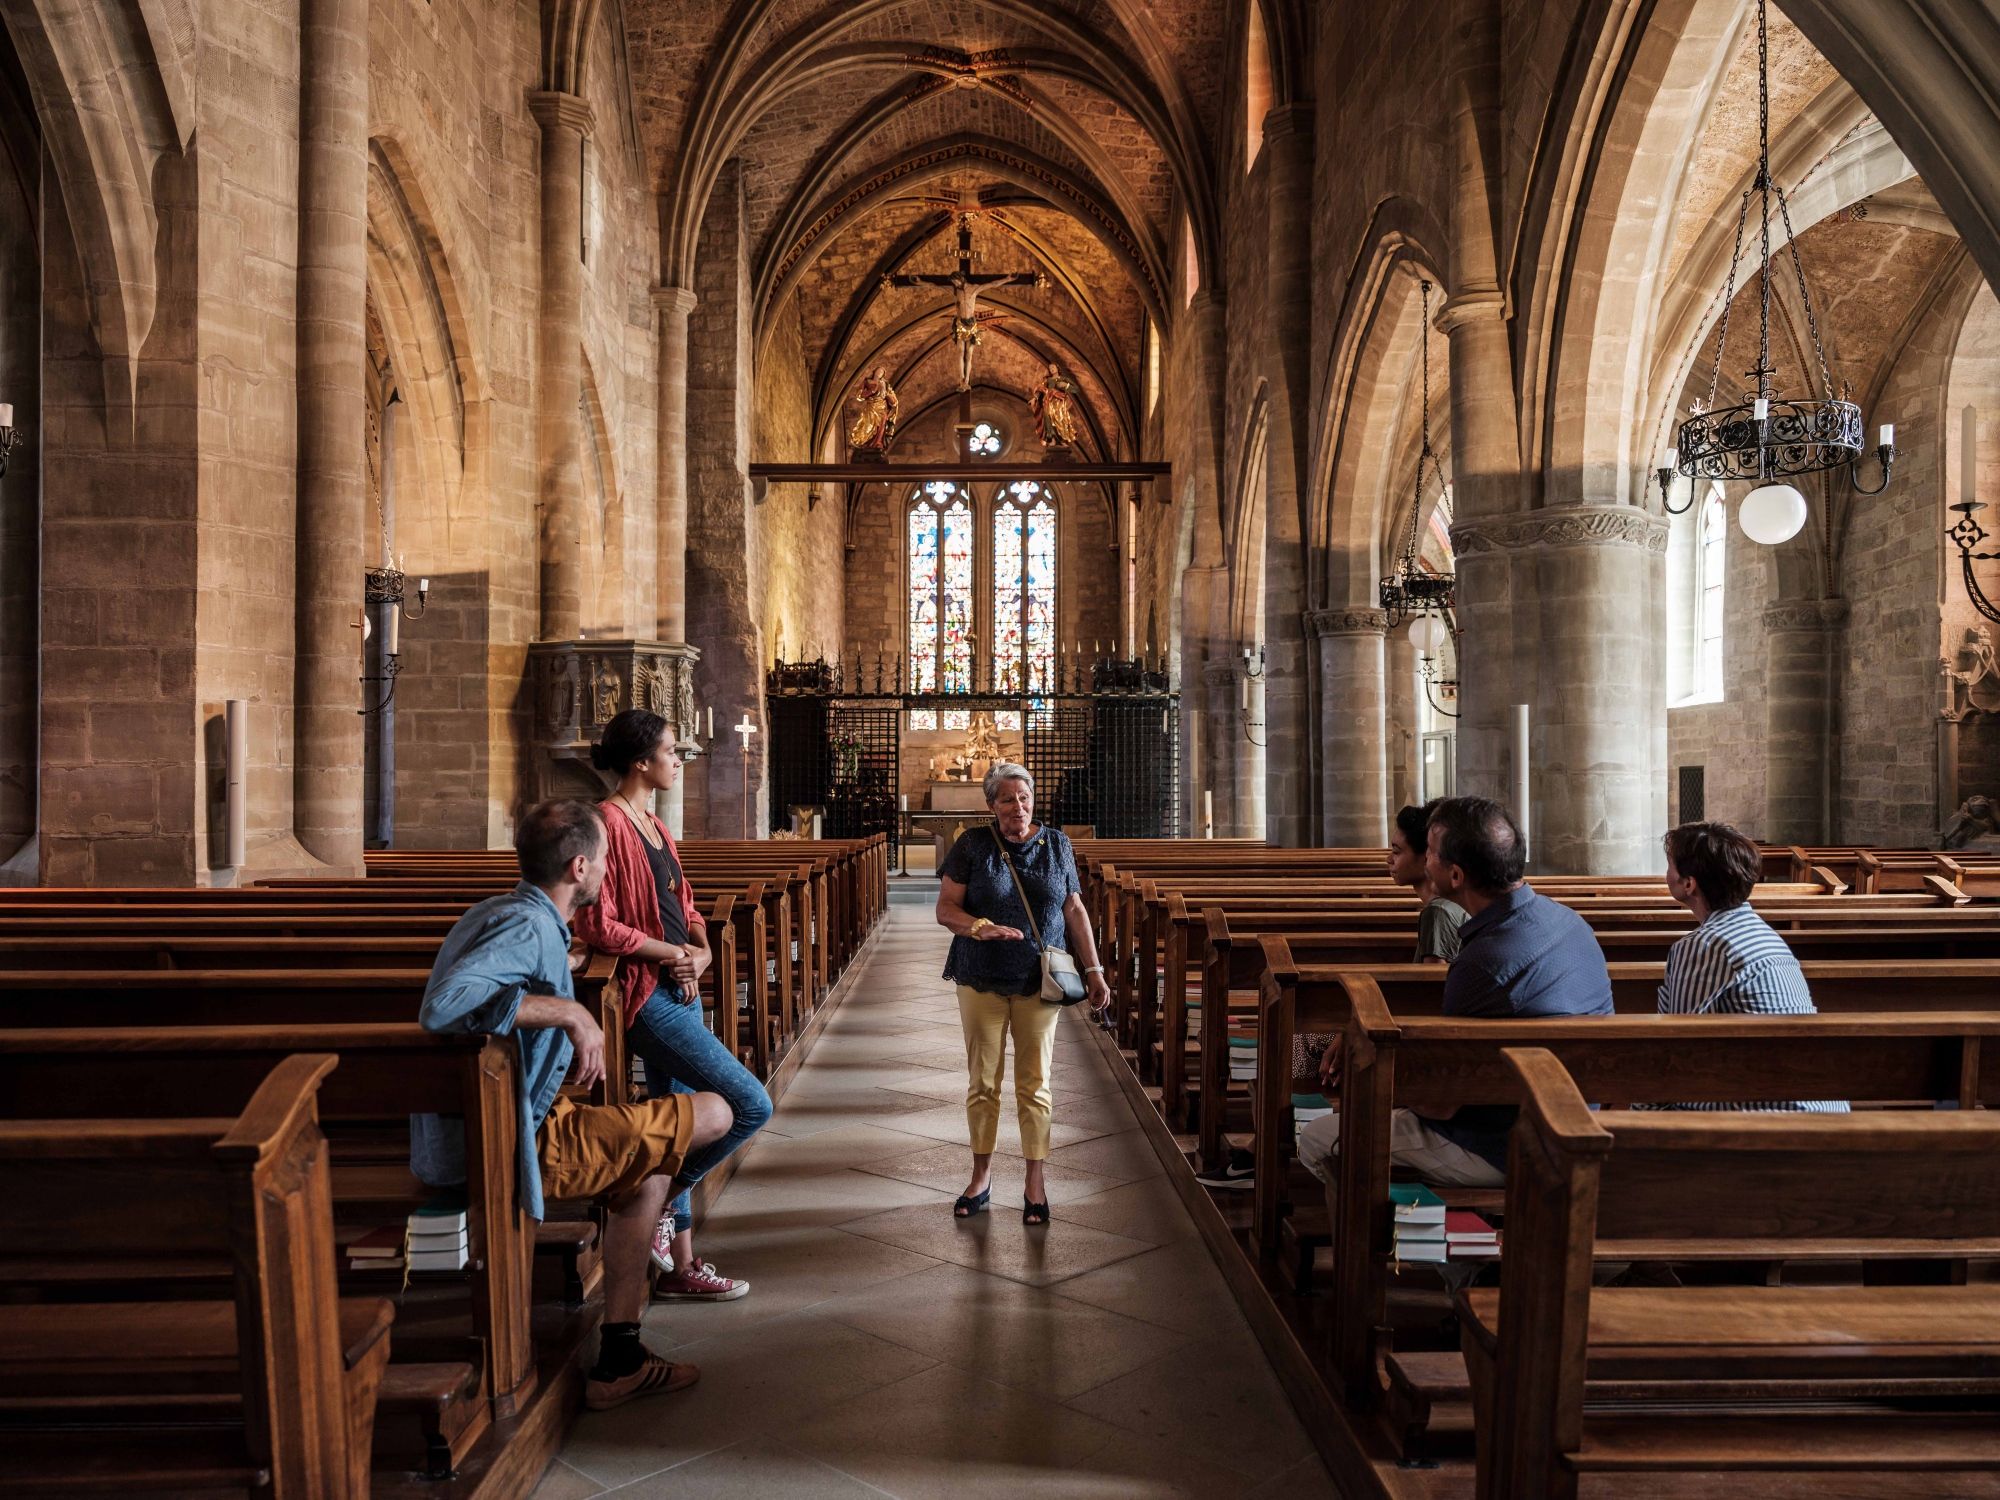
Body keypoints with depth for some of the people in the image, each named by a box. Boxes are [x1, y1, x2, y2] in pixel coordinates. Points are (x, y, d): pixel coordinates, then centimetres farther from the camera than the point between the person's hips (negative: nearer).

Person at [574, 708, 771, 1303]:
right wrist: (671, 952, -11)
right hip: (648, 998, -9)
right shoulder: (609, 822, -15)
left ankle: (680, 1266, 23)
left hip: (679, 993, 9)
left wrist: (700, 951, -1)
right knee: (751, 1104, -11)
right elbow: (597, 925, -19)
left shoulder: (653, 825, 14)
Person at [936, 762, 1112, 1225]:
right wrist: (980, 927, -26)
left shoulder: (1056, 845, 3)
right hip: (982, 979, 0)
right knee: (982, 1081, 9)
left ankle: (1036, 1179, 17)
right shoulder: (972, 845, -3)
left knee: (1035, 1084, 5)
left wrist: (1093, 970, 4)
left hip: (1039, 982, 0)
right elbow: (945, 909, -5)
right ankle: (981, 1175, 24)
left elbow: (1075, 910, 8)